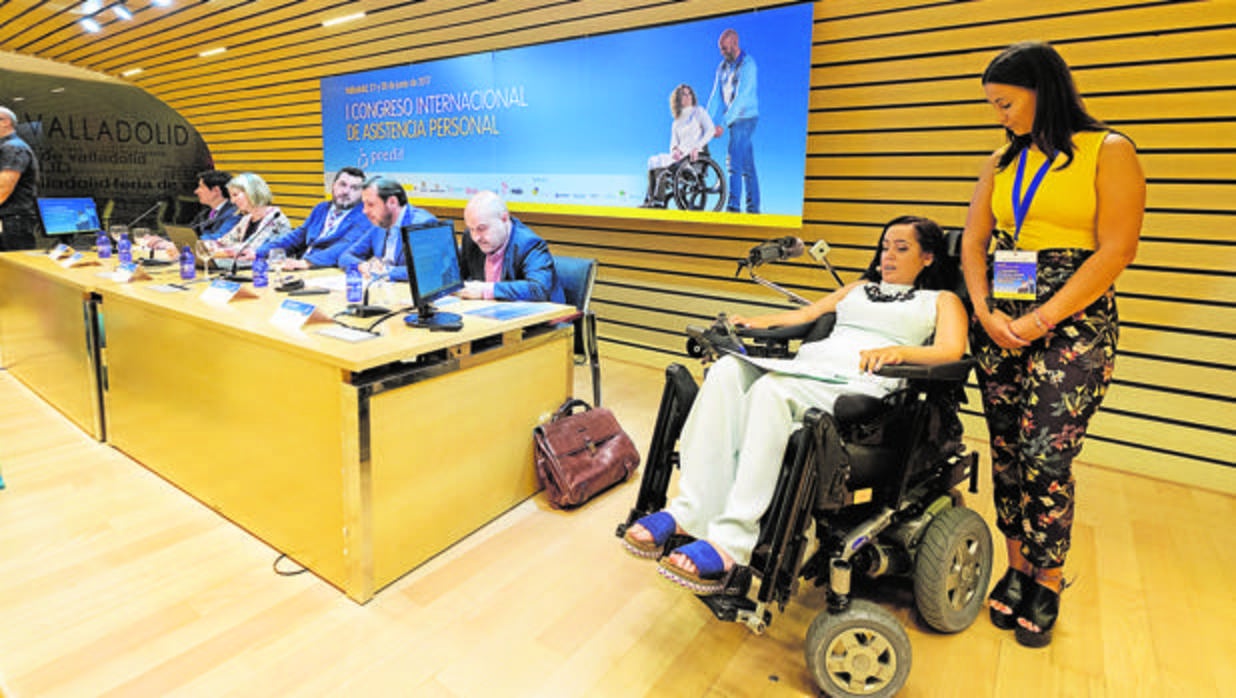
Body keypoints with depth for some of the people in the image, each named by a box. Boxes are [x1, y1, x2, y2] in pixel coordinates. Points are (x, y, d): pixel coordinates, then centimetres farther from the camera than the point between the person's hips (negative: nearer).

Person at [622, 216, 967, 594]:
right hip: (807, 364, 6)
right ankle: (690, 511, -32)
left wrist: (898, 351, -20)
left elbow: (952, 350, 1)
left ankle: (731, 541, -39)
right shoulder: (859, 288, 36)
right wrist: (758, 321, 12)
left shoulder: (942, 300, 20)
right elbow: (806, 313, 31)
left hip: (862, 383, -5)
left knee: (772, 390, -37)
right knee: (727, 370, -26)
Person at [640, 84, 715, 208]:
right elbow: (673, 143, 14)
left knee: (660, 162, -25)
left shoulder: (699, 111, 8)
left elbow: (710, 130, -6)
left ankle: (658, 201, -29)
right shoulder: (677, 122, 23)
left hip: (698, 154, -6)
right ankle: (649, 199, -27)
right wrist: (675, 149, -11)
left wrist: (696, 147, -20)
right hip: (682, 154, 6)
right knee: (653, 161, -16)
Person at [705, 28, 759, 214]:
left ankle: (733, 205, -16)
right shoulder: (722, 66, 10)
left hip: (746, 117, -7)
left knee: (734, 161, -16)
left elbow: (741, 97, -21)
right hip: (734, 119, 7)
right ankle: (753, 207, 13)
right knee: (747, 165, 9)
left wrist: (723, 123, -27)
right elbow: (715, 96, 5)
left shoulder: (747, 64, -12)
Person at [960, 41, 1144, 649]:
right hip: (998, 322, 5)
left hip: (1071, 326, -5)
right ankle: (1017, 566, 20)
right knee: (1006, 450, 7)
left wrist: (1043, 319, -17)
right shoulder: (1002, 162, 14)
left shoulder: (1109, 152, -2)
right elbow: (972, 244, 8)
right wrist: (986, 312, -6)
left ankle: (1048, 584, 12)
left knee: (1046, 457, -7)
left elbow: (1115, 250, -10)